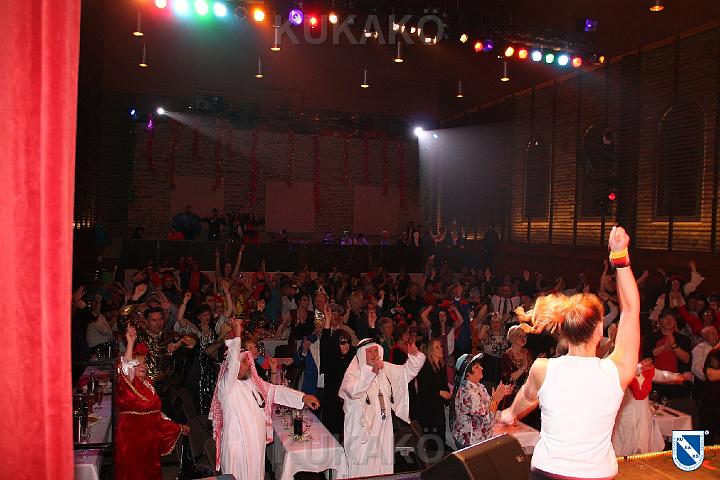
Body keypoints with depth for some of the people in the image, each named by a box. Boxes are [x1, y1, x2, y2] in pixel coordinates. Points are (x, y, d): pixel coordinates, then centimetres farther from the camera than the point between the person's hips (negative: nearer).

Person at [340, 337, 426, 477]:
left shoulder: (386, 369, 9)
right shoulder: (353, 371, -8)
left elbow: (407, 370, 14)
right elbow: (353, 391, -27)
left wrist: (414, 355, -4)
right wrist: (372, 371, -33)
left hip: (384, 428, 5)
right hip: (363, 428, -5)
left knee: (383, 464, 9)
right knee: (363, 467, -2)